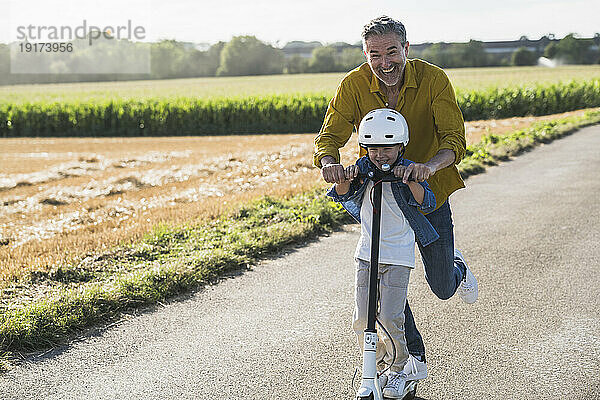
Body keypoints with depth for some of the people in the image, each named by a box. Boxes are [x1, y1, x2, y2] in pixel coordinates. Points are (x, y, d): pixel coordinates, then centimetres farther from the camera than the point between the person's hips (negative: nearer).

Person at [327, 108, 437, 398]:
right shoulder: (364, 167, 0)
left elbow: (427, 203, -22)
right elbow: (342, 195, -8)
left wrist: (409, 180, -38)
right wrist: (347, 179, -29)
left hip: (399, 257, -4)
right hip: (367, 253, 4)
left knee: (390, 318, -9)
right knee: (362, 321, 2)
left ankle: (397, 369, 13)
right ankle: (378, 363, 25)